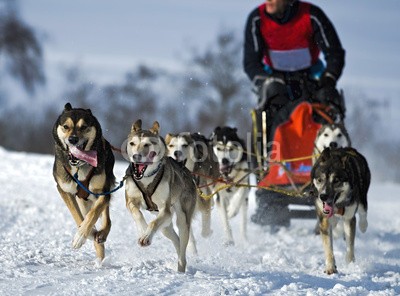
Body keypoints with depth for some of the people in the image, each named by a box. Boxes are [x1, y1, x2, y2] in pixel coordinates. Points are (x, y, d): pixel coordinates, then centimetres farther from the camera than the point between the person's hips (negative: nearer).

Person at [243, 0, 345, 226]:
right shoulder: (257, 19, -11)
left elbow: (335, 54, -10)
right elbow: (251, 63, -11)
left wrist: (327, 84, -24)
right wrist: (269, 83, -28)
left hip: (311, 79, -1)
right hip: (275, 79, 1)